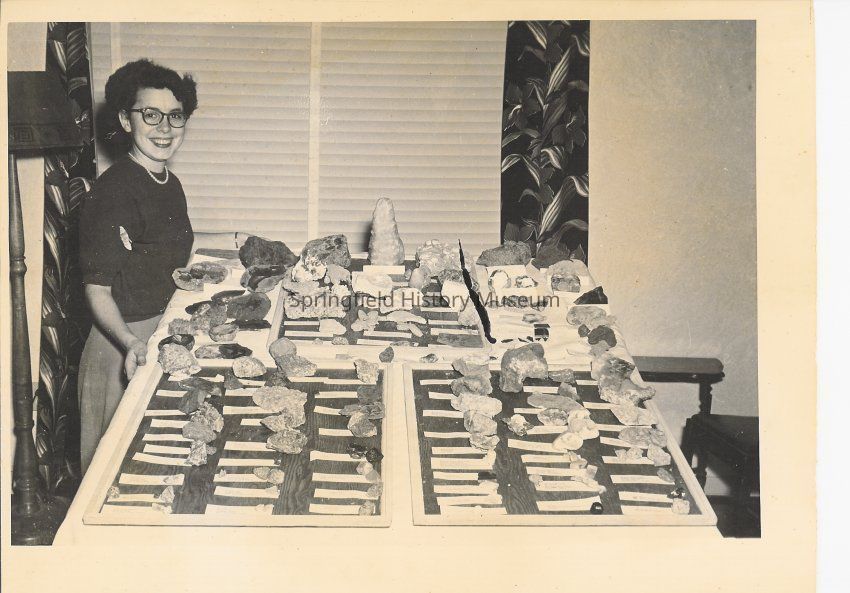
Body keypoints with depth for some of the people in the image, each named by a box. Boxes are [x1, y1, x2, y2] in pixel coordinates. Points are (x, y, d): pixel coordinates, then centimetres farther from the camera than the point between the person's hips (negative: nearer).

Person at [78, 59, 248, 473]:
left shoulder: (171, 184, 5)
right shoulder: (113, 192, -22)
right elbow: (97, 290, -22)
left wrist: (230, 240, 25)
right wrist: (131, 344, -36)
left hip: (166, 327, 8)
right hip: (124, 338, -8)